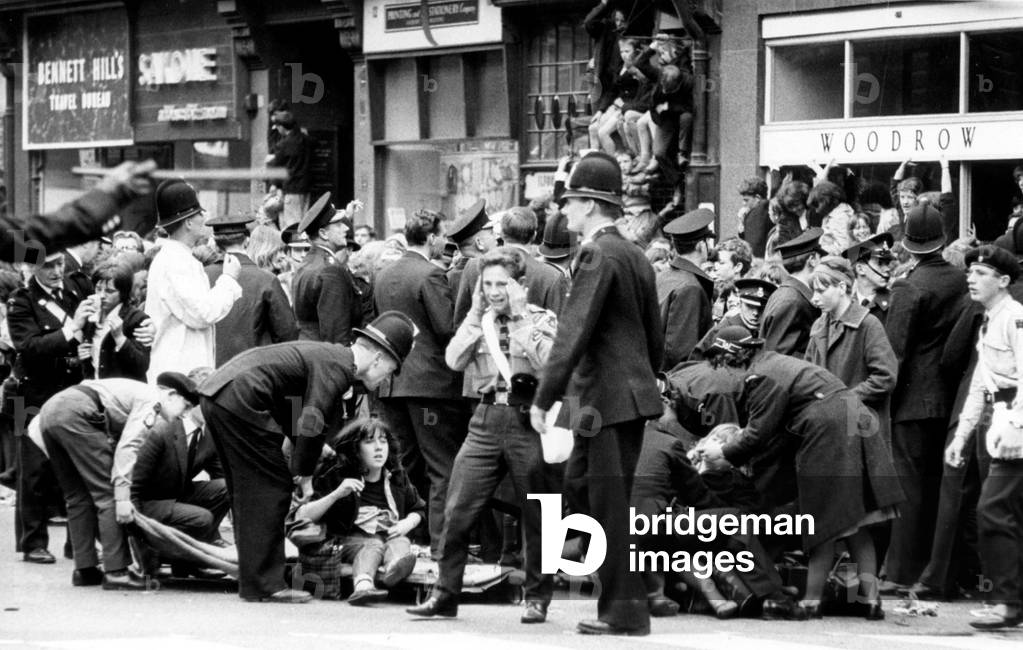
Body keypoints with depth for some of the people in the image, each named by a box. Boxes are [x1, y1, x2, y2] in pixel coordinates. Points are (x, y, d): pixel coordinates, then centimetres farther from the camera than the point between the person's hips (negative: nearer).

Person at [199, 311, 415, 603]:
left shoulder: (330, 354, 20)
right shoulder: (338, 367, -11)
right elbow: (311, 422, -18)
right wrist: (305, 474, -7)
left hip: (216, 393, 10)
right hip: (241, 400, -10)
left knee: (248, 491, 16)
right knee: (271, 488, -4)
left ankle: (252, 581, 21)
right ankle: (264, 584, -4)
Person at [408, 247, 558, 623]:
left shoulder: (541, 320, 2)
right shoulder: (478, 321, 14)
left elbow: (547, 363, -15)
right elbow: (454, 360, 0)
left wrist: (520, 318, -11)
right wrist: (477, 314, -1)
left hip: (527, 419, -3)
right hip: (486, 419, 4)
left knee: (537, 516, 3)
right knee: (457, 511, -2)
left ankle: (537, 598, 15)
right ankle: (445, 594, 6)